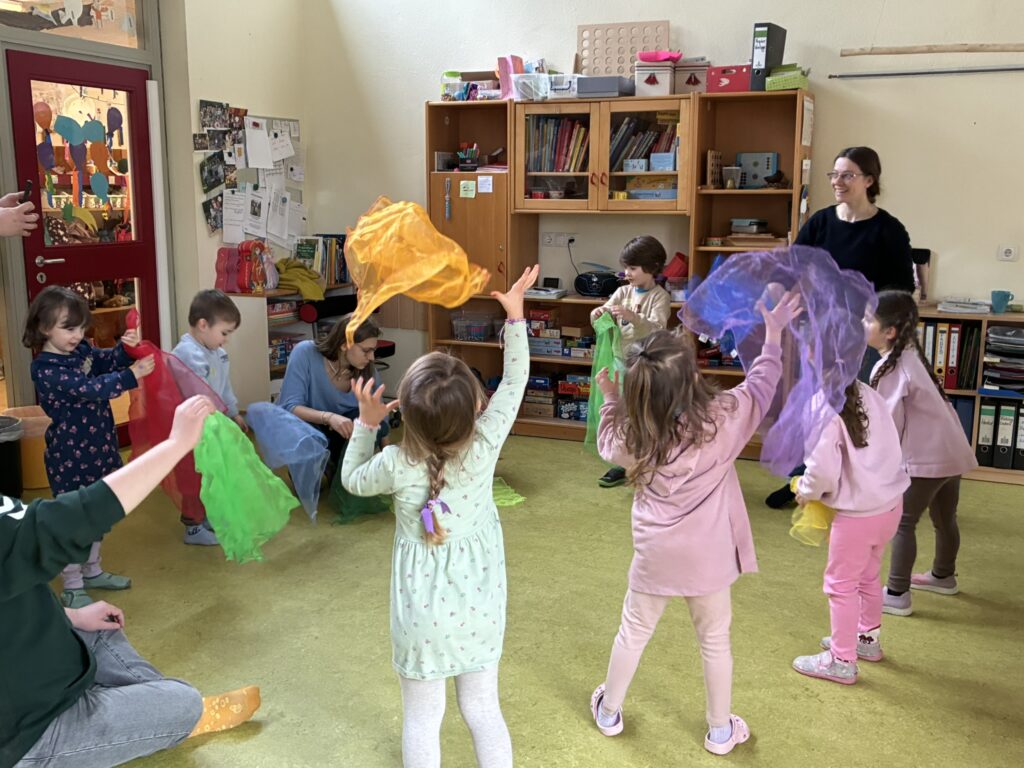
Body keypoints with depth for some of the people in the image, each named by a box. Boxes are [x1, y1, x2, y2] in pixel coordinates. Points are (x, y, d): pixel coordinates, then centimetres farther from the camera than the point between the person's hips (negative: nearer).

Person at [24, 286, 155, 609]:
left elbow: (109, 361, 0)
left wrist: (126, 348, -21)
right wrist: (132, 375, -33)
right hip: (69, 455, -8)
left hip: (97, 449, 8)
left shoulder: (82, 350, 3)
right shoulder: (45, 369, -22)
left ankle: (92, 571, 35)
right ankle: (72, 588, 14)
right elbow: (89, 389, -30)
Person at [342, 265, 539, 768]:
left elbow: (353, 479, 5)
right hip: (479, 604, 2)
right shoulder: (484, 448, -17)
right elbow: (514, 382, -3)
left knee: (422, 720, 15)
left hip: (423, 610, -1)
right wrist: (515, 315, 5)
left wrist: (366, 423, 6)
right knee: (483, 710, 19)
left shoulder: (397, 466, -18)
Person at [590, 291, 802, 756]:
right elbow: (761, 385, -4)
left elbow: (607, 445, 9)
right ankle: (720, 731, 33)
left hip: (655, 556, 1)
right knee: (715, 641, 18)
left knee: (633, 632, 20)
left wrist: (610, 400, 16)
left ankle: (609, 712, 38)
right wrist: (774, 335, 7)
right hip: (707, 557, -1)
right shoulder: (719, 418, -21)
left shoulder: (631, 434, -15)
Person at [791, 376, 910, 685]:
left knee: (841, 585, 10)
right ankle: (868, 639, 45)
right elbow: (881, 447, 11)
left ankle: (842, 661, 22)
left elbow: (823, 469, -27)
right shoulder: (865, 392, 1)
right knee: (867, 576, 26)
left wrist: (805, 491, -5)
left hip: (859, 513, -8)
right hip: (890, 501, 8)